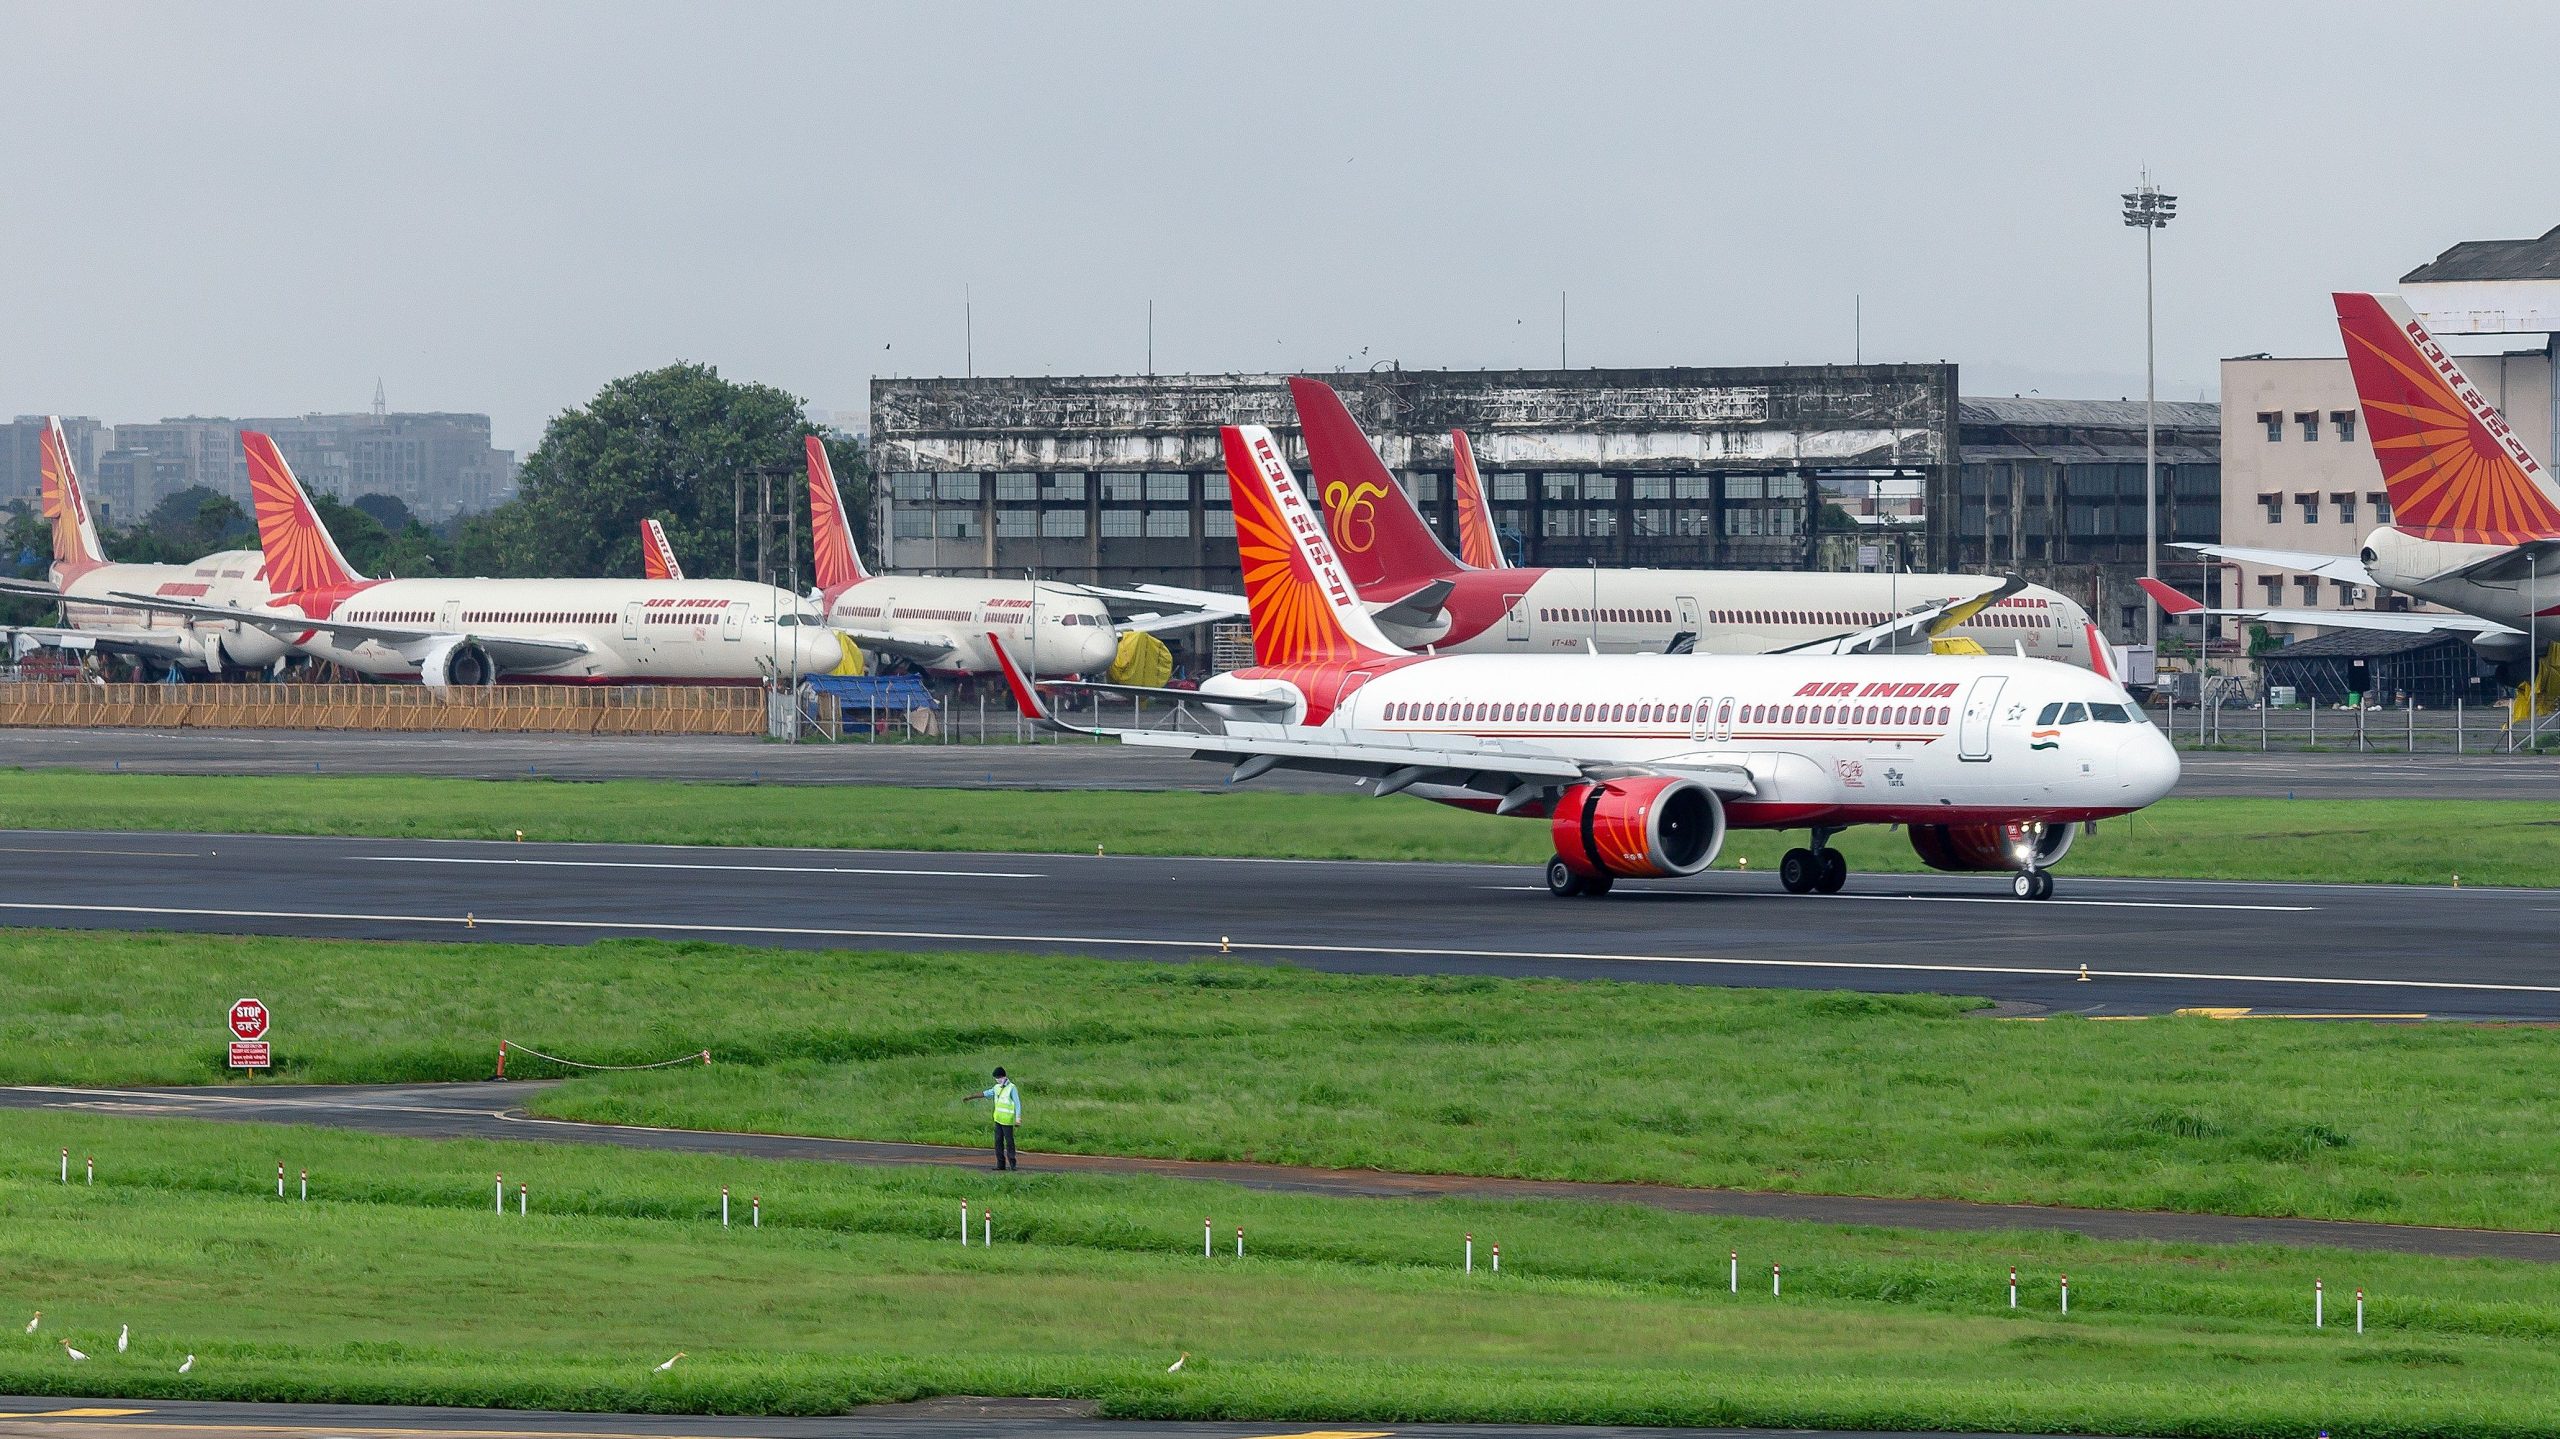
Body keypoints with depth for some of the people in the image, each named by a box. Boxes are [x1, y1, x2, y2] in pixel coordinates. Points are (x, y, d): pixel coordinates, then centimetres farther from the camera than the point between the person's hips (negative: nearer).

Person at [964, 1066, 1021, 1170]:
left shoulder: (1011, 1088, -9)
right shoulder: (997, 1088, 12)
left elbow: (1017, 1103, -12)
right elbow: (984, 1094, 18)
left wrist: (1018, 1118, -20)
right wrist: (969, 1097, 16)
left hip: (1007, 1120, -7)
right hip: (998, 1119, 7)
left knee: (1009, 1141, -6)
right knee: (998, 1141, 5)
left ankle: (1012, 1164, -1)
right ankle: (1001, 1164, 8)